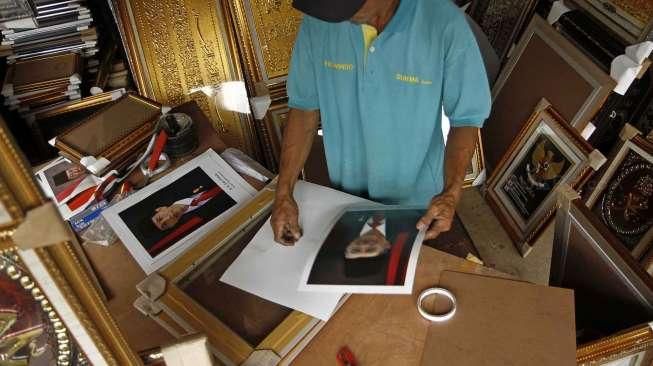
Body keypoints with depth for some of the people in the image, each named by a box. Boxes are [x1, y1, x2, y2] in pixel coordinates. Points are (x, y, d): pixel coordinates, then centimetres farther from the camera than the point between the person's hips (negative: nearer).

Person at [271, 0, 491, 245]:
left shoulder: (446, 24, -27)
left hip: (414, 198, -2)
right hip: (346, 192, 3)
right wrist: (284, 193, -13)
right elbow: (304, 107, -9)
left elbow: (466, 117, -16)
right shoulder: (316, 22, -18)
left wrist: (451, 194, -28)